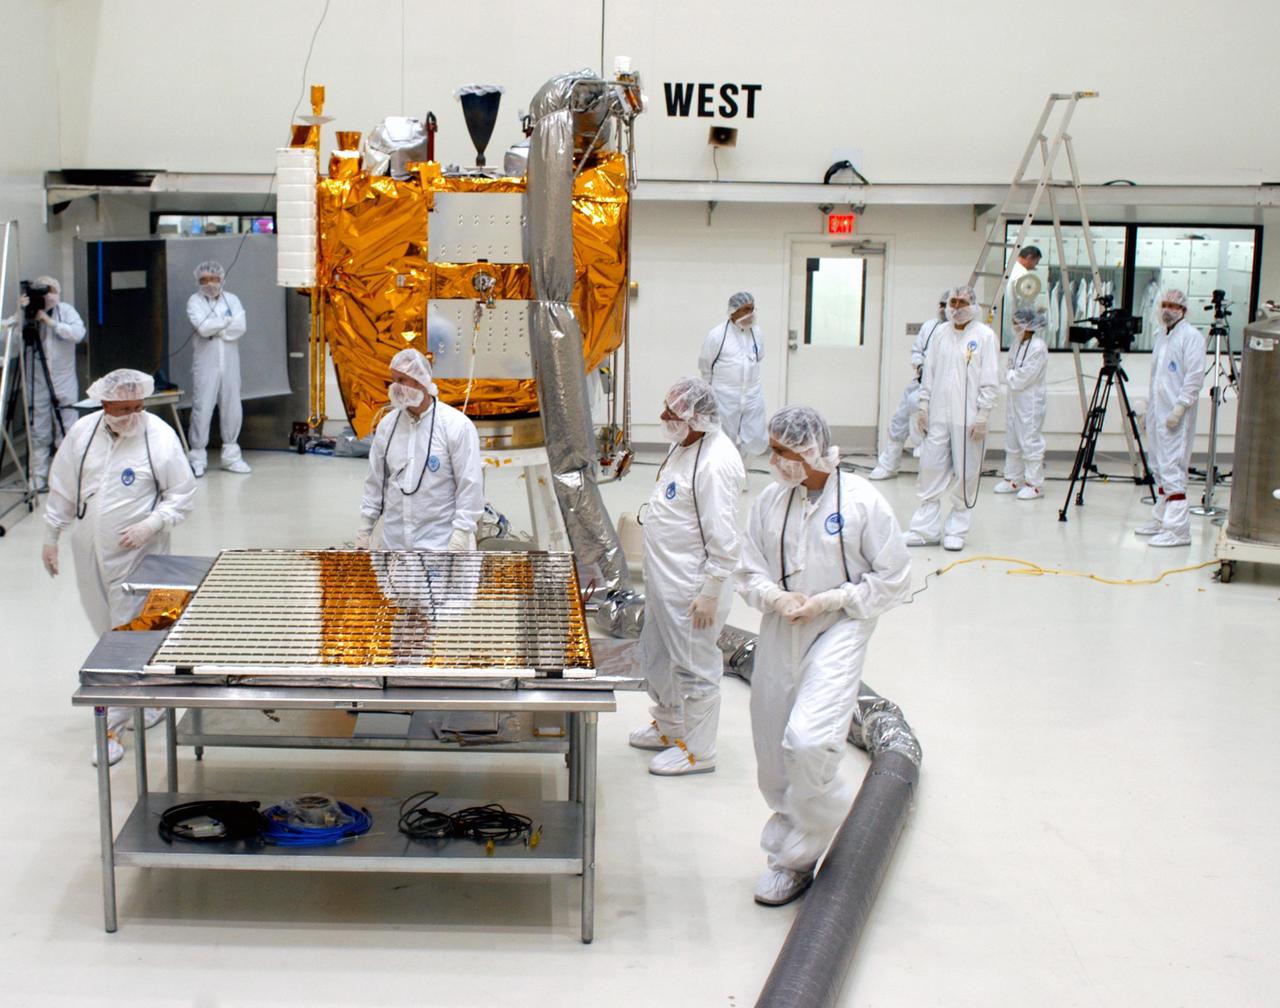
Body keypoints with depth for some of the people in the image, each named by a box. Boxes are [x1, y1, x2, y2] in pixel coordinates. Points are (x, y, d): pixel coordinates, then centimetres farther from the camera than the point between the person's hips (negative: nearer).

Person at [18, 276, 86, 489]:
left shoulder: (66, 310, 1)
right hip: (37, 384, 1)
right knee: (39, 435, 2)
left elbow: (78, 333, -15)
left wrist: (50, 322, -20)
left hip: (64, 384, -1)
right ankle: (38, 480, 8)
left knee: (67, 432, 0)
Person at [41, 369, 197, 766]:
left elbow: (183, 494, -4)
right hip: (90, 551, 5)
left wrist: (151, 525, -17)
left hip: (136, 555, -5)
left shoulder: (160, 436, -11)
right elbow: (62, 489, 10)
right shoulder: (82, 432, -1)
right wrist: (50, 537, 13)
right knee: (107, 631, 13)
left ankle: (112, 726, 4)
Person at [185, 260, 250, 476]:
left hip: (230, 363, 3)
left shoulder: (232, 300, 10)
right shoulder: (195, 301, 2)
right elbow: (203, 327, -15)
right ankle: (198, 457, 0)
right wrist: (227, 321, -4)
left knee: (232, 408, 6)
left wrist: (213, 327, -9)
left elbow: (240, 327, -6)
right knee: (202, 409, -6)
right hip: (205, 363, -3)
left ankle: (231, 455, 16)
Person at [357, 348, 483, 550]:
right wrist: (364, 530, 12)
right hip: (394, 542, 5)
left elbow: (470, 486, -10)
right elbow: (375, 482, 13)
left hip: (438, 544, -5)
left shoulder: (457, 425, -9)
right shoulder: (387, 425, 7)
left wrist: (461, 534, -16)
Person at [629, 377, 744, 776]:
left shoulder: (716, 463, -25)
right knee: (657, 658, 24)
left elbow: (723, 540, -24)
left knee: (694, 668, 4)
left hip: (692, 589, -10)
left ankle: (697, 751, 19)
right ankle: (668, 727, 43)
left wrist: (709, 595, -20)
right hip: (664, 579, 10)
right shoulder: (684, 445, 6)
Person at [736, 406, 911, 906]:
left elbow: (893, 580, -6)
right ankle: (792, 852, 29)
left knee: (807, 741, -22)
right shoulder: (770, 501, 1)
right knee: (772, 751, 9)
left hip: (839, 630, -5)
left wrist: (826, 601, -13)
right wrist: (777, 598, -12)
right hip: (780, 633, 5)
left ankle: (794, 855, 4)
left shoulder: (862, 501, -11)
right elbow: (749, 570, 9)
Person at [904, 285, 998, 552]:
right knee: (931, 470, 2)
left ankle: (956, 531, 12)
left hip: (968, 417, -4)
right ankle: (925, 529, 8)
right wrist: (923, 406, 9)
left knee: (965, 474, 2)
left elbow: (989, 380, -4)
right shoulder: (940, 333, 9)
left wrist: (982, 416, -8)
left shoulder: (984, 335, -3)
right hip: (938, 415, 4)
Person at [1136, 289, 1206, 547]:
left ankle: (1178, 530, -13)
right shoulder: (1161, 335, 17)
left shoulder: (1191, 336, -9)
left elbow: (1195, 377, -15)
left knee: (1172, 469, -13)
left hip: (1177, 416, -9)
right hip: (1157, 412, 9)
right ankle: (1161, 519, 24)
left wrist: (1179, 407, -20)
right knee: (1159, 468, 14)